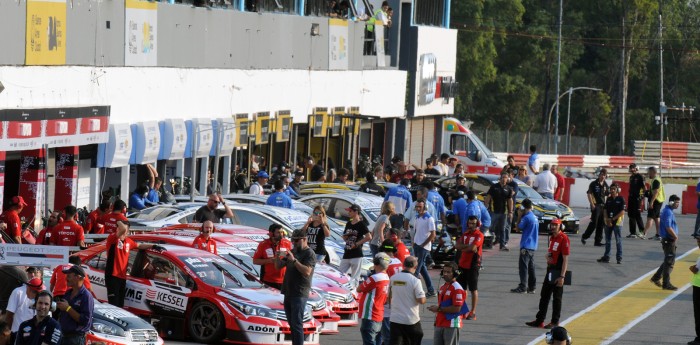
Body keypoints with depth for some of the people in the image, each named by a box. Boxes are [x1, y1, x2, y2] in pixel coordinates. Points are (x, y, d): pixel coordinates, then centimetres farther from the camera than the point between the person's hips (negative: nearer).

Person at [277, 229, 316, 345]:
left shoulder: (310, 254, -7)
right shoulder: (293, 251, 17)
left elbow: (307, 271, -20)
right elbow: (278, 266, 18)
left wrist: (294, 260, -23)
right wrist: (278, 257, -2)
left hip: (299, 294, -8)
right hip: (288, 292, 8)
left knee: (297, 324, -13)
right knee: (291, 324, 10)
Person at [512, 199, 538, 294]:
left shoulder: (526, 217, -14)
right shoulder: (535, 218, 13)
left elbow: (519, 227, -6)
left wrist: (520, 216, 1)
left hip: (526, 246, -9)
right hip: (533, 246, 9)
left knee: (523, 266, -8)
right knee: (531, 267, 11)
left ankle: (522, 287, -12)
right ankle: (531, 287, 12)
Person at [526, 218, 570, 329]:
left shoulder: (563, 239, -15)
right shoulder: (552, 238, 13)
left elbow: (565, 259, -19)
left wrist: (562, 276, -23)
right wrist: (548, 257, -1)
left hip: (558, 271, -9)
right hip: (550, 270, 9)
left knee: (557, 298, 0)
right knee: (544, 295, 14)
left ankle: (555, 322, 8)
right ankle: (540, 320, 22)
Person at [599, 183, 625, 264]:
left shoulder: (621, 199, -5)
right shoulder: (609, 199, 10)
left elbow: (622, 212, -10)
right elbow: (605, 210, 9)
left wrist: (613, 219, -13)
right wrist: (607, 219, -8)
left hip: (617, 222, -5)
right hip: (608, 223, 5)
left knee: (618, 241, -2)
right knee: (607, 240, 11)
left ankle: (619, 258, 1)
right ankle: (606, 257, 18)